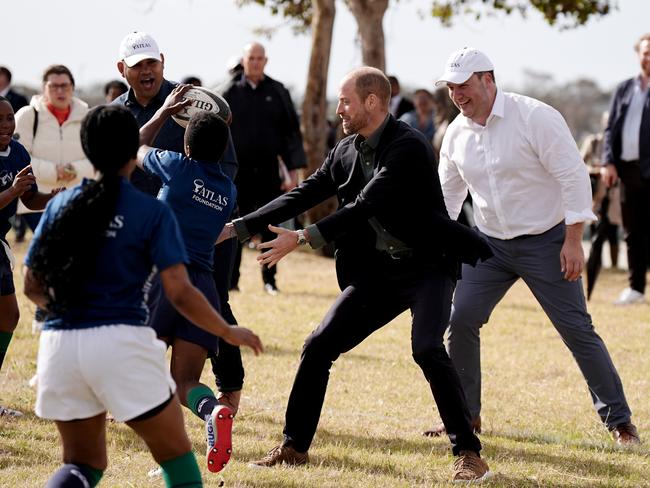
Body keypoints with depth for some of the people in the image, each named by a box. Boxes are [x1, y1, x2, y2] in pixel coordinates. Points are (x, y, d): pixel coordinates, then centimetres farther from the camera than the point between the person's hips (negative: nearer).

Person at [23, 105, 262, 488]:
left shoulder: (60, 205, 9)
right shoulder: (152, 213, -3)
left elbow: (34, 288, 13)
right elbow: (179, 293, -8)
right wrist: (229, 333, 7)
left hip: (59, 343, 4)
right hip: (121, 342, -4)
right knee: (175, 454, 15)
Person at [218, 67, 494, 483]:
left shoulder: (408, 146, -19)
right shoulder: (347, 151, 4)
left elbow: (366, 206, -25)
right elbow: (303, 196, 7)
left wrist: (302, 238, -26)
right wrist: (236, 228, 2)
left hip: (428, 266, -7)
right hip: (377, 271, 7)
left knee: (427, 348, -27)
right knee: (318, 347, 0)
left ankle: (469, 454, -17)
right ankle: (295, 446, 14)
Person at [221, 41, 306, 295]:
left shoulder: (277, 93, 5)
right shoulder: (230, 93, 2)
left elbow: (292, 132, 7)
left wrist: (294, 171, 1)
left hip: (268, 172, 1)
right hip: (237, 171, -1)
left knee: (270, 227, 2)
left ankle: (269, 279, 13)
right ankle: (230, 279, 9)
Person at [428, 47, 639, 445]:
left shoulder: (536, 117, -17)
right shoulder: (457, 134, 1)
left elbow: (574, 177, -17)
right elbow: (447, 195, 13)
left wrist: (573, 241, -19)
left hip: (546, 243, -5)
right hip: (490, 244, 5)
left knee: (577, 330, -4)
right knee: (460, 321, -4)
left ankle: (619, 421, 6)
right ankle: (465, 416, 12)